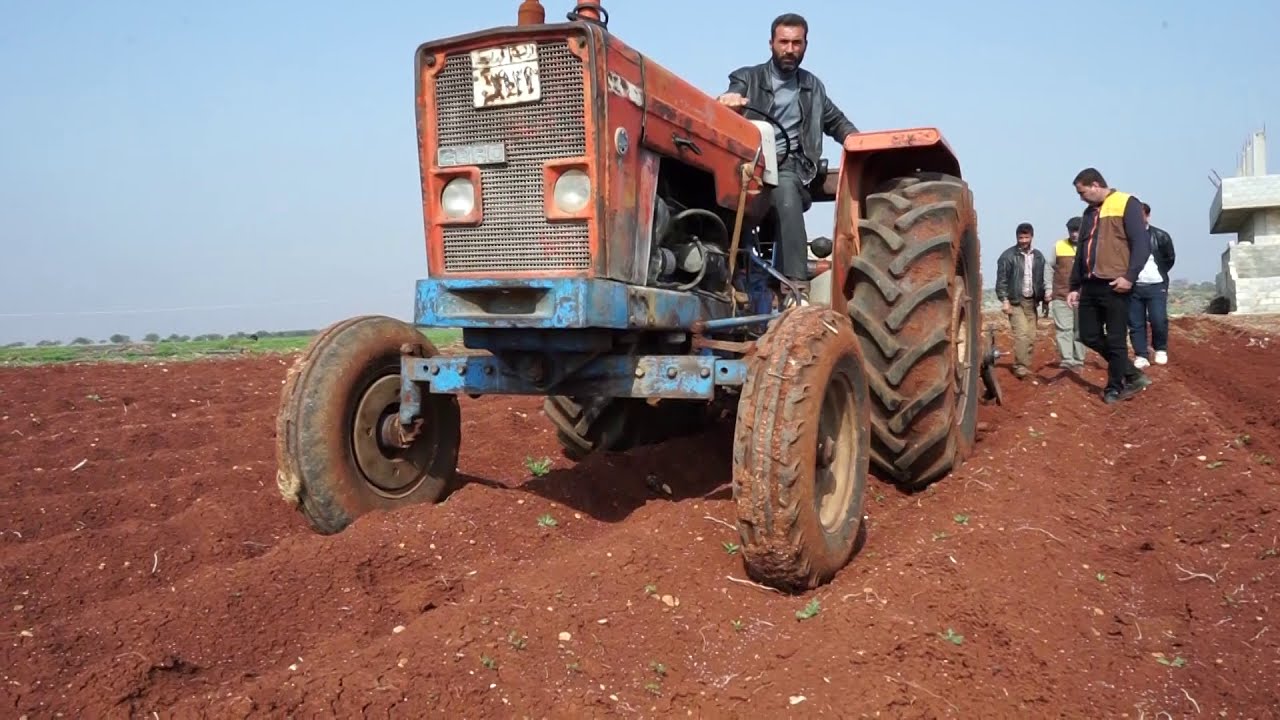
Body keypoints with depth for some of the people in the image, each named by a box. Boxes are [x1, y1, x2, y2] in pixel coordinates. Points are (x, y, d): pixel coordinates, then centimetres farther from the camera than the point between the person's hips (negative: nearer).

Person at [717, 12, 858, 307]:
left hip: (790, 167, 1)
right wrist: (728, 100, -30)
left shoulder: (813, 87, 26)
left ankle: (796, 289, -46)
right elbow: (728, 108, -5)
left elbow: (837, 122, 37)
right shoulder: (747, 78, 15)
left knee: (784, 188, -37)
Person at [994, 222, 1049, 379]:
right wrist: (1004, 300, -12)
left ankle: (1025, 365, 11)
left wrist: (1044, 296, 4)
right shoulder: (1008, 255, -5)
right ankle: (1020, 366, -11)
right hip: (1015, 301, -5)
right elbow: (1001, 280, -7)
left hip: (1031, 301, 5)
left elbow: (1041, 279, 15)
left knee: (1031, 337, 3)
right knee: (1021, 334, -15)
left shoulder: (1038, 256, 10)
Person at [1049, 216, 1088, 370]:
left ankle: (1078, 361, 13)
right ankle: (1067, 361, -6)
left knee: (1080, 330, 6)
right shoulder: (1058, 246, 4)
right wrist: (1048, 290, 4)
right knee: (1063, 329, -5)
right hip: (1061, 296, 0)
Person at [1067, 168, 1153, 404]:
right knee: (1089, 337, 8)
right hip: (1091, 285, 8)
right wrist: (1074, 286, 17)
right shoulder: (1089, 212, 18)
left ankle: (1115, 388, 13)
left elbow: (1142, 243, -11)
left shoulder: (1127, 204, -4)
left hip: (1115, 285, -8)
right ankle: (1132, 375, 22)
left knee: (1115, 341, -1)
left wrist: (1130, 277, -20)